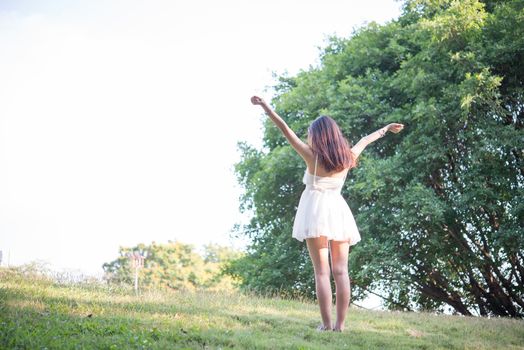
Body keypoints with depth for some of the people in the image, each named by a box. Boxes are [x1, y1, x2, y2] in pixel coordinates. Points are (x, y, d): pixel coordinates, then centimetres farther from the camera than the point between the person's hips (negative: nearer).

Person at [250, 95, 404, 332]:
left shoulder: (312, 156, -3)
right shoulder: (347, 157, 9)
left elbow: (286, 130, -6)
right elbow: (365, 140, 27)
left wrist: (266, 107, -4)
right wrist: (385, 129, 43)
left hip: (317, 209, -4)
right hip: (338, 211, 4)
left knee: (322, 271, -5)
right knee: (341, 271, 3)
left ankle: (327, 324, -10)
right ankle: (340, 324, 1)